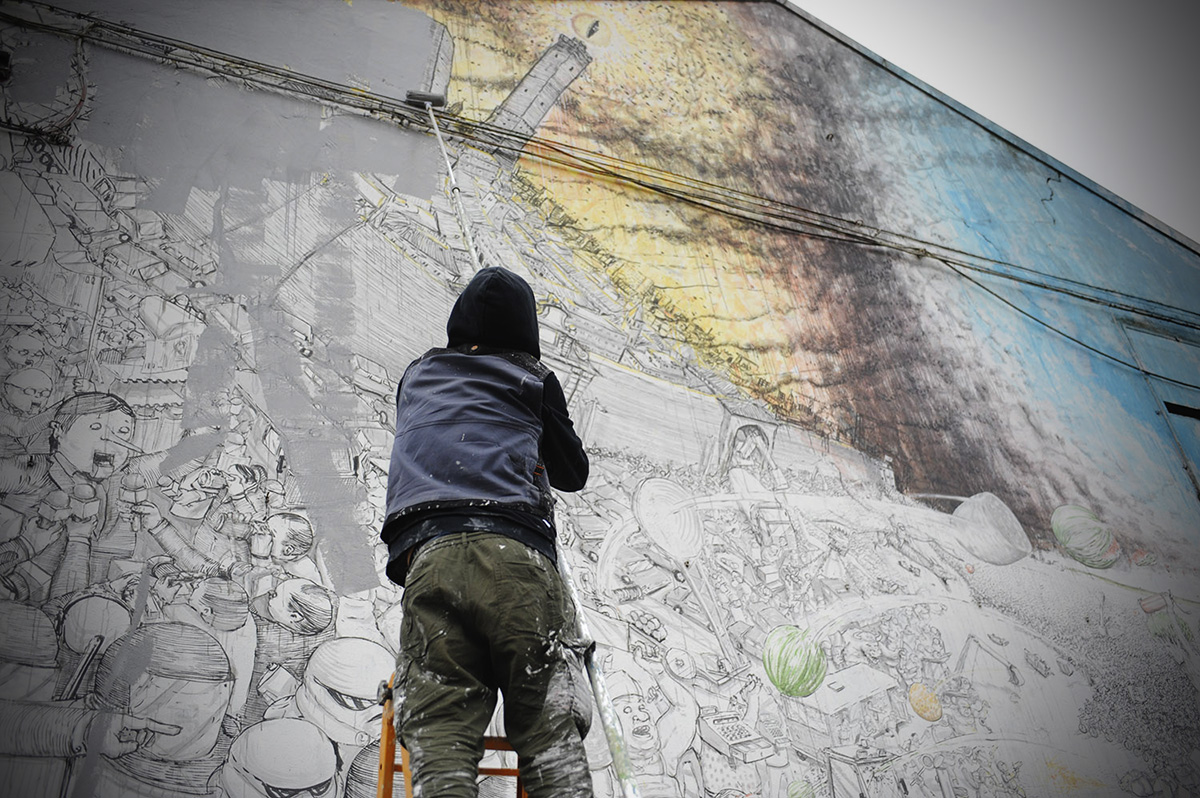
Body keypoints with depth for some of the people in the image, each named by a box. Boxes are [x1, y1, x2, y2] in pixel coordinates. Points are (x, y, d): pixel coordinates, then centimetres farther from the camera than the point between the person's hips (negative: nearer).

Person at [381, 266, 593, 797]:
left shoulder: (417, 375, 29)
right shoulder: (534, 380, 21)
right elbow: (574, 473, 31)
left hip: (429, 556, 2)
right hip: (517, 550, -1)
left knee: (440, 738, -6)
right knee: (551, 738, -4)